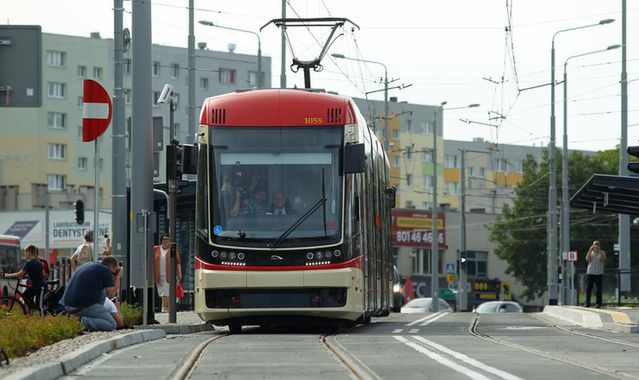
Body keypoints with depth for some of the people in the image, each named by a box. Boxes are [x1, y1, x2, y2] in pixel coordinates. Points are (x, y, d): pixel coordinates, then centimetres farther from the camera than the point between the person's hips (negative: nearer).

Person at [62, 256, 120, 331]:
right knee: (112, 325, 2)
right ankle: (87, 322, -16)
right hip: (84, 307, -8)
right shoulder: (106, 270, -4)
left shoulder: (87, 265, 21)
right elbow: (111, 294, -3)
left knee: (102, 292, 27)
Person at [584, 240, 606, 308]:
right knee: (588, 288, -1)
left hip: (599, 273, -2)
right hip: (590, 272, 2)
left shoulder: (602, 253, 7)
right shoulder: (591, 252, 12)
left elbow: (603, 259, -11)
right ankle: (587, 303, 2)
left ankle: (598, 303, 1)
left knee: (599, 289, -2)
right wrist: (590, 250, -9)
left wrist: (599, 251, -14)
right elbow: (587, 259, -5)